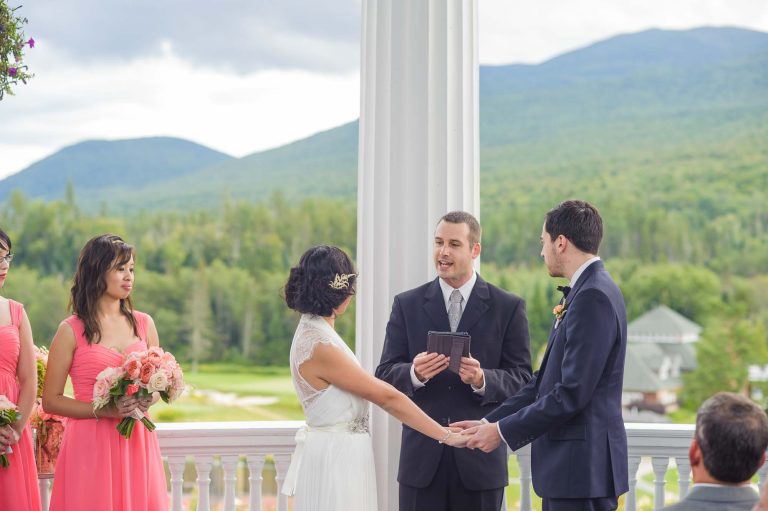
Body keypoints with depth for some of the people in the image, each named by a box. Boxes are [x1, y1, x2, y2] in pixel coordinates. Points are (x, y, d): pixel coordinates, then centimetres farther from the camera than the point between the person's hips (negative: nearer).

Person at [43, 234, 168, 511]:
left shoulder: (144, 324, 8)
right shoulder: (71, 330, -3)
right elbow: (50, 401, -3)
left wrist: (147, 400, -4)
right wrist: (104, 410, -14)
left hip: (138, 443, 4)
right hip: (90, 444, -4)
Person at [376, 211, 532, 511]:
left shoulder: (508, 307, 3)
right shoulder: (407, 305, 6)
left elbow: (522, 379, -1)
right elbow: (385, 374, 3)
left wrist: (483, 380, -21)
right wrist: (414, 373, -19)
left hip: (481, 457, -1)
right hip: (422, 457, 1)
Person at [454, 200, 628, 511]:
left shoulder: (594, 297, -17)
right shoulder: (586, 291, 14)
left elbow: (573, 393, -22)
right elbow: (545, 382, 16)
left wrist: (503, 430, -14)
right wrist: (489, 423, 11)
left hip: (582, 470, -10)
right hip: (567, 465, 10)